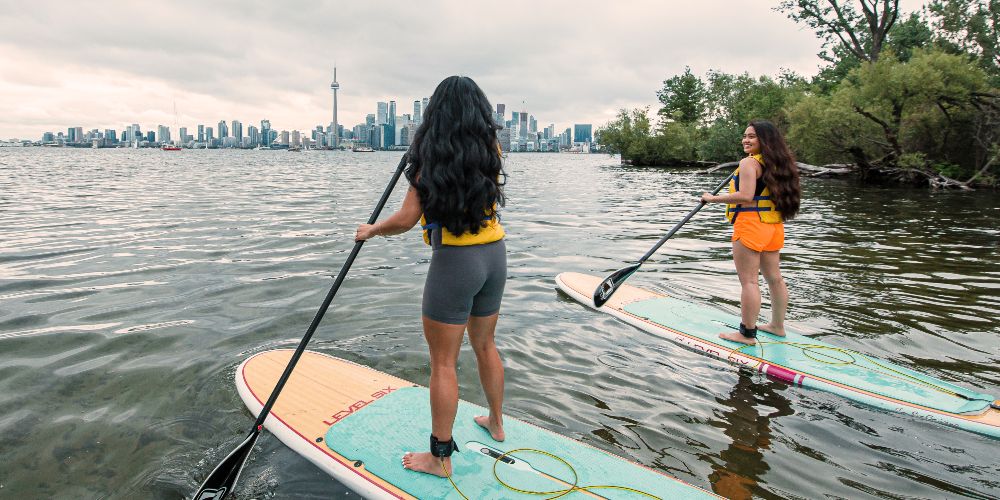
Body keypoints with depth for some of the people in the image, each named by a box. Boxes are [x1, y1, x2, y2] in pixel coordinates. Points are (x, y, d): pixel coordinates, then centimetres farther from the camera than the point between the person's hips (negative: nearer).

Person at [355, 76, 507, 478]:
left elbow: (406, 220, -15)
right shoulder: (490, 150, 3)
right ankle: (496, 422, 41)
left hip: (454, 262, -6)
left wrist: (370, 230, 5)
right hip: (494, 256, 7)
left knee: (443, 361, 4)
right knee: (485, 344, 24)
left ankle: (441, 457, 16)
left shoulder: (433, 155, -12)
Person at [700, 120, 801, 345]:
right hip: (774, 226, 9)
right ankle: (778, 326, 30)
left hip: (751, 225, -9)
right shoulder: (777, 163, 13)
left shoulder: (749, 162, -13)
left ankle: (747, 334, 0)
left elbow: (745, 196, -23)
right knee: (774, 277, 17)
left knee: (749, 281, -5)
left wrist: (714, 198, -13)